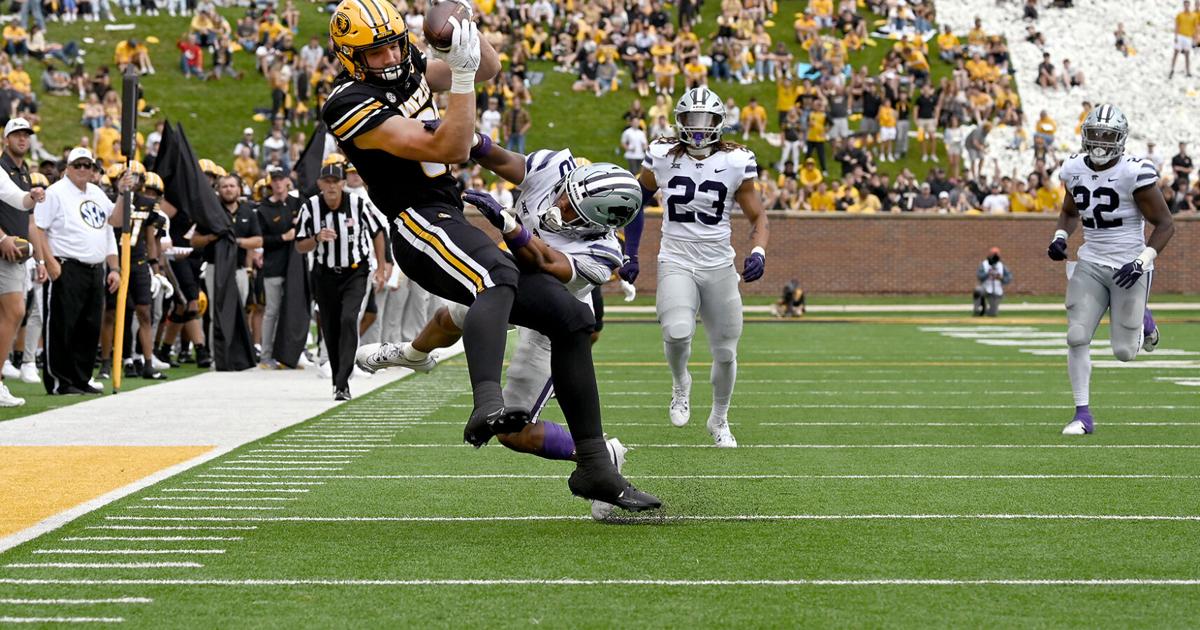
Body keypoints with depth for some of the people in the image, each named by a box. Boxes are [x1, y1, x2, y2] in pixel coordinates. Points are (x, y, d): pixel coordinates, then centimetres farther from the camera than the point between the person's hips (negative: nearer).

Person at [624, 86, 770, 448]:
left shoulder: (736, 163, -5)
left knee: (725, 353, 7)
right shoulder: (662, 159, -3)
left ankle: (719, 419, 33)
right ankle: (680, 385, 6)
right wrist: (629, 253, 10)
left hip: (719, 267, 1)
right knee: (677, 333, -27)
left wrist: (758, 252, -14)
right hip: (676, 264, -1)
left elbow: (757, 217, 5)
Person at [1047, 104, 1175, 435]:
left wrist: (1143, 261, -22)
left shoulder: (1134, 174, -16)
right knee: (1077, 337, -10)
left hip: (1128, 267, -4)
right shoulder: (1074, 170, 1)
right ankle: (1083, 415, 0)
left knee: (1124, 352, 0)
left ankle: (1143, 322, 36)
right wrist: (1060, 237, 1)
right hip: (1091, 265, 4)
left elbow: (1165, 224, -11)